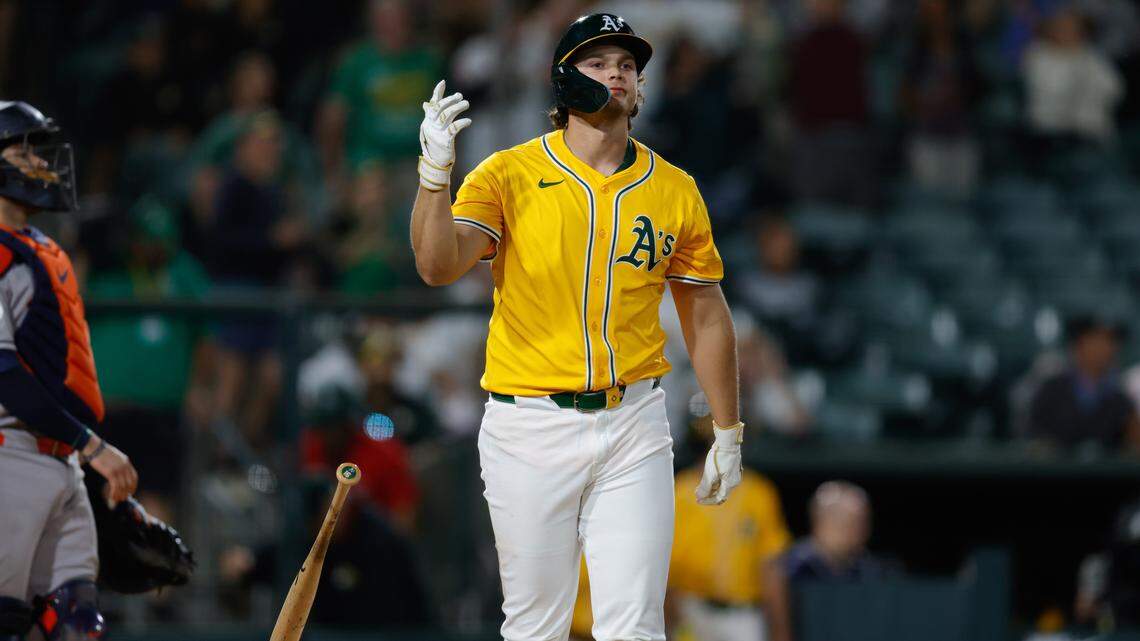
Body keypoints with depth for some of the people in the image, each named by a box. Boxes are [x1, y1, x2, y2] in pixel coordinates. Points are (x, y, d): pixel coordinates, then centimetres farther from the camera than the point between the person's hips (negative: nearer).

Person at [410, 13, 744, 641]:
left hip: (633, 424, 2)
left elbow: (706, 316, 14)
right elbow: (438, 266, -15)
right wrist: (434, 174, -30)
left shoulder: (674, 190, 6)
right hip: (529, 426, -2)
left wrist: (728, 435, 14)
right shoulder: (509, 175, -2)